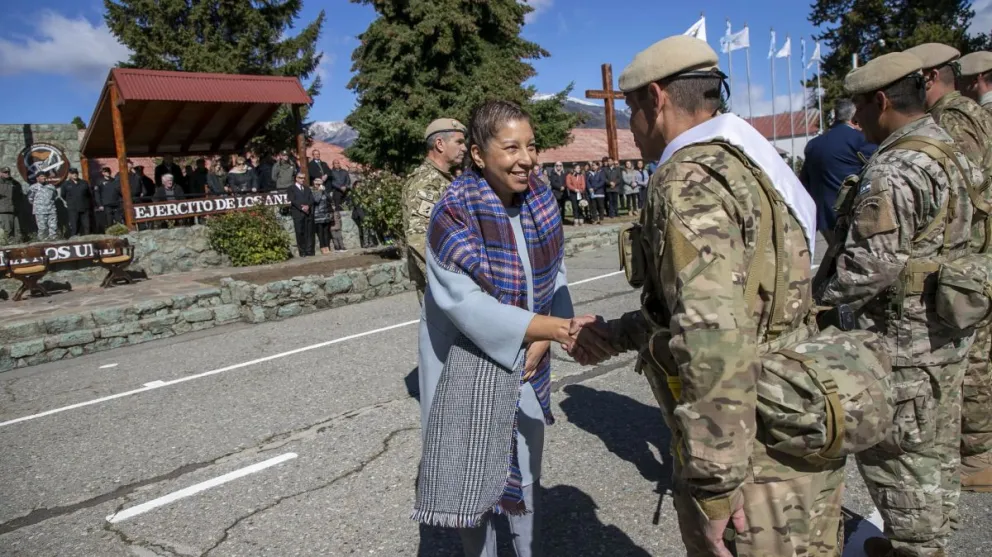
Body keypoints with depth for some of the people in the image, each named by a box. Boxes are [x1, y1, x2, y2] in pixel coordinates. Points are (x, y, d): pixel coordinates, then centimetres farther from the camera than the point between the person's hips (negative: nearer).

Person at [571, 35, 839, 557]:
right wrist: (612, 334, 26)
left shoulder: (689, 180, -19)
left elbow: (712, 337, -30)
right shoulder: (745, 169, 12)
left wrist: (713, 483, -24)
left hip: (755, 460, -9)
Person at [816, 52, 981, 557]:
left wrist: (818, 292, -10)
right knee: (937, 448, 21)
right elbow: (966, 243, 16)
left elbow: (867, 267, -26)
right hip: (947, 334, 10)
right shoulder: (954, 154, 9)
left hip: (902, 343, -10)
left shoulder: (892, 171, -23)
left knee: (896, 455, 6)